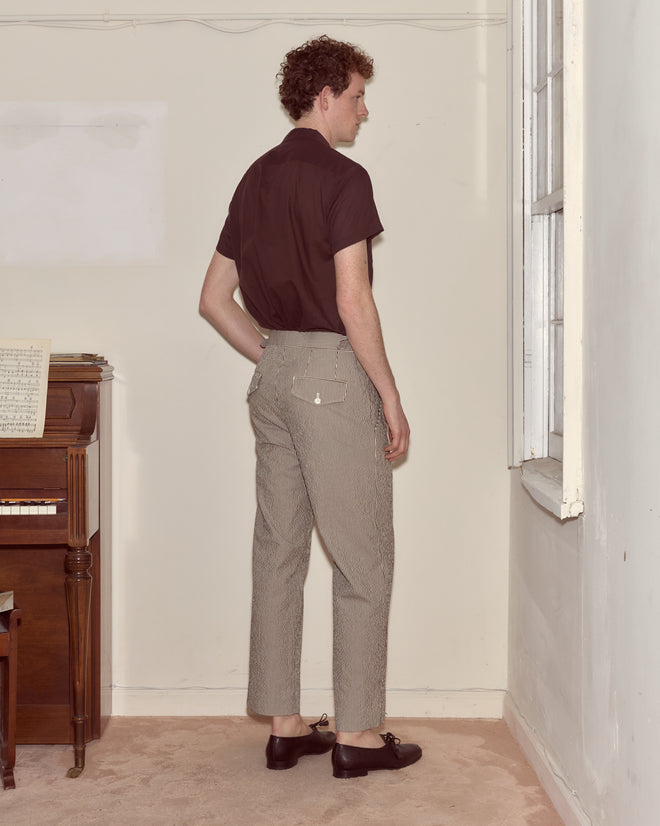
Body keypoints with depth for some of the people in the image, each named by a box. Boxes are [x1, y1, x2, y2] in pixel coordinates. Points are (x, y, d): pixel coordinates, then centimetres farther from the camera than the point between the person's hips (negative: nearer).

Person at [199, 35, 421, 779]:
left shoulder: (256, 179, 13)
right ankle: (357, 734, 5)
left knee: (278, 552, 10)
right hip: (332, 370, -8)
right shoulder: (342, 178, -10)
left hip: (272, 374, 8)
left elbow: (214, 300, 14)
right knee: (363, 557, 0)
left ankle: (283, 725, 17)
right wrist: (391, 396, -10)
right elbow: (353, 303, -17)